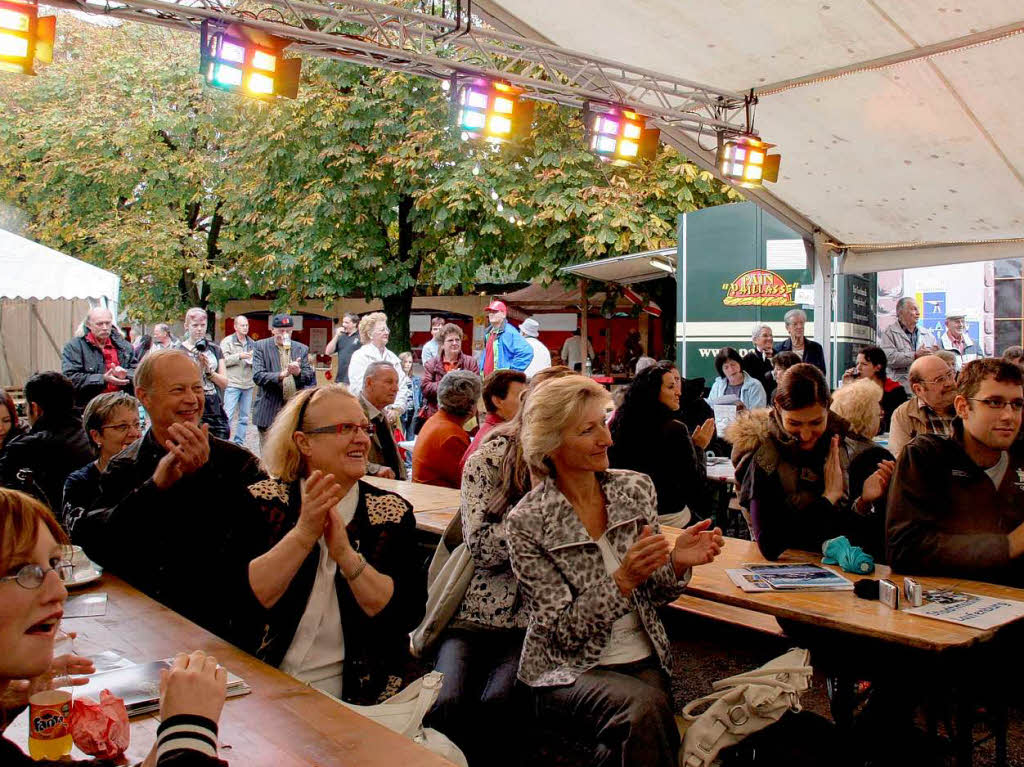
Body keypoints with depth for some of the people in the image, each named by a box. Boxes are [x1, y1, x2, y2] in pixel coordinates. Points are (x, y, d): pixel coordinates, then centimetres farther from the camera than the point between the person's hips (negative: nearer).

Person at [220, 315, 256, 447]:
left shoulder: (252, 343, 14)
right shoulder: (227, 341, 0)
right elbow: (223, 361, -10)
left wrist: (253, 361, -2)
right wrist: (239, 356, -17)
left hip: (248, 385, 5)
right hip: (232, 384, -5)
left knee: (244, 417, 9)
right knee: (227, 416, -9)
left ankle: (239, 443, 17)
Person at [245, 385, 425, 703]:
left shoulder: (392, 511, 1)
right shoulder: (263, 501, 0)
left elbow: (408, 614, -10)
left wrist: (345, 553, -22)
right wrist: (304, 534, -22)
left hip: (358, 692, 0)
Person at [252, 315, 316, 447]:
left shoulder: (302, 349, 10)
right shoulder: (261, 347, 2)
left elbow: (310, 378, 7)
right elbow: (257, 376, -9)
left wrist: (298, 372, -16)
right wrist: (281, 375, -24)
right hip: (270, 412, -2)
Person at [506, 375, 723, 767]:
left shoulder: (636, 489, 1)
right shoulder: (527, 521, -12)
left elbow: (655, 595, 8)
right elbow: (562, 632, -12)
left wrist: (677, 564, -13)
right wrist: (623, 580, -25)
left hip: (643, 658, 4)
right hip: (568, 671, -3)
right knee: (645, 706, -30)